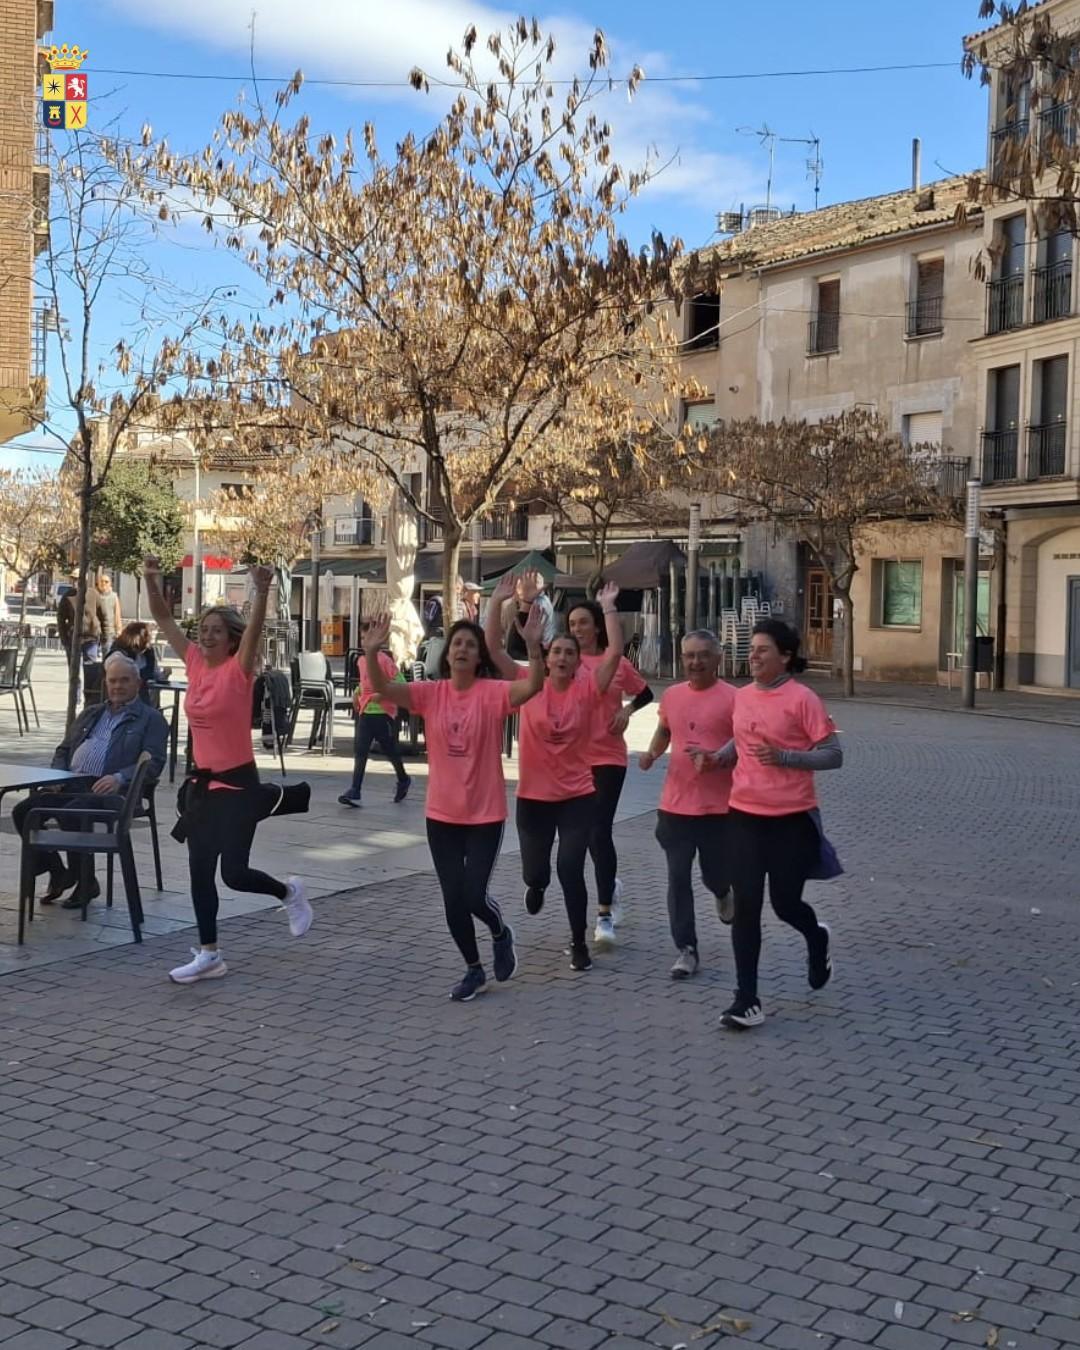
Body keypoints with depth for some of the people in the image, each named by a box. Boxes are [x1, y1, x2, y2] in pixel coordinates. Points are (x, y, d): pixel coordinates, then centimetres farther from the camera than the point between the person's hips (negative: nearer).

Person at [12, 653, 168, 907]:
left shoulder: (151, 719, 9)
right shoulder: (90, 714, 30)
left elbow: (153, 763, -4)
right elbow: (63, 750, 30)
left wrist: (119, 778, -21)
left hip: (108, 790, -6)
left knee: (72, 813, -35)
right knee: (23, 811, -15)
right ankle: (56, 872, 3)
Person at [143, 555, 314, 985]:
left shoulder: (238, 670, -12)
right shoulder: (195, 663, 3)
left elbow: (255, 629, -29)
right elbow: (164, 618, 6)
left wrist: (262, 591, -44)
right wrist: (152, 580, -7)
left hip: (237, 783, -7)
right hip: (202, 780, 7)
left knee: (234, 873, -6)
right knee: (199, 871, 8)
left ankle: (289, 893, 24)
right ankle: (208, 954, 19)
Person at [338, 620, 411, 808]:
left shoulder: (384, 659, -11)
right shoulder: (361, 660, 11)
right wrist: (358, 691, 12)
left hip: (383, 711, -6)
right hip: (365, 711, 6)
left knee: (390, 750, 7)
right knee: (360, 752, -3)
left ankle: (403, 780, 30)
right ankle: (354, 792, -4)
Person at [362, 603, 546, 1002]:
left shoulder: (493, 693, -11)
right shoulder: (430, 693, -3)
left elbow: (533, 686, -28)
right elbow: (382, 689, -15)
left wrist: (534, 645, -43)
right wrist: (372, 652, -32)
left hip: (485, 814, -3)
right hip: (441, 814, 3)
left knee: (474, 896, -7)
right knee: (453, 899, 8)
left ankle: (501, 934, 28)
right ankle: (473, 969, 29)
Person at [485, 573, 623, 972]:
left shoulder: (587, 691, -5)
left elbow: (615, 653, -15)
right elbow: (494, 647, -8)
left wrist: (609, 608, -15)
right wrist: (497, 603, -15)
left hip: (577, 796, -1)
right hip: (533, 796, 1)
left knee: (570, 869, -6)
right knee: (535, 871, 10)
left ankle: (579, 943, 12)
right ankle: (536, 886, 50)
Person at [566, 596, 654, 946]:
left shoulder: (618, 664, 1)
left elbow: (645, 693, 16)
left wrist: (627, 710, -3)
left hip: (609, 757, -2)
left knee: (600, 830, -11)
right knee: (587, 830, 14)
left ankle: (604, 914, -7)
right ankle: (611, 884, 41)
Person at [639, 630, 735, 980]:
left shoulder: (732, 698, -10)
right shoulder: (671, 695, 6)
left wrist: (717, 758, -27)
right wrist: (652, 753, 3)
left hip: (719, 806, -3)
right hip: (675, 804, 3)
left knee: (715, 874, 11)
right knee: (678, 878, 0)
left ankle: (723, 892, 49)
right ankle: (686, 950, 8)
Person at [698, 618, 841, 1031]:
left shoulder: (802, 699, -12)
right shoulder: (742, 697, 6)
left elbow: (833, 755, -12)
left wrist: (783, 757, -23)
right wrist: (716, 757, 4)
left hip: (792, 819, -4)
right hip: (744, 815, 5)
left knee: (785, 904, 6)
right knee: (746, 907, 0)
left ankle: (818, 941, 43)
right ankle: (747, 1000, 6)